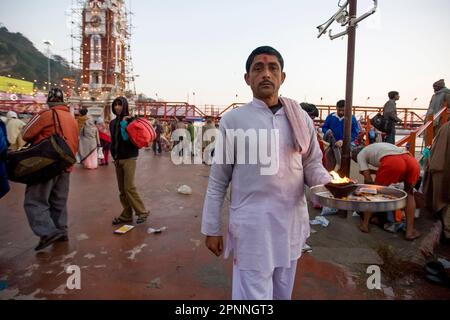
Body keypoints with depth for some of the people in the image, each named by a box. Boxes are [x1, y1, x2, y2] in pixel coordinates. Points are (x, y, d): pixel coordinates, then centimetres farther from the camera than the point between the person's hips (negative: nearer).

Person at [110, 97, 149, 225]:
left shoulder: (131, 120, -6)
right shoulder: (113, 123, 13)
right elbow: (113, 141, 18)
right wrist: (114, 155, 7)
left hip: (129, 158, -6)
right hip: (118, 159, 6)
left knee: (129, 187, -10)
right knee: (122, 189, 8)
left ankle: (142, 212, 3)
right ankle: (126, 215, 16)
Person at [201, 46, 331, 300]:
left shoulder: (300, 118, 3)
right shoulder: (233, 120, -6)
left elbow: (312, 164, 10)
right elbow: (218, 181, -2)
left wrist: (329, 184, -12)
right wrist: (212, 228, -1)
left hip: (292, 223, 4)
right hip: (252, 226, -4)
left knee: (283, 293, 23)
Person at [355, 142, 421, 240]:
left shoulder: (360, 155, 25)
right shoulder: (376, 147, 44)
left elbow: (368, 180, 16)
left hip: (392, 162, -6)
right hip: (412, 160, 6)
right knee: (409, 193, 25)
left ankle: (365, 224, 25)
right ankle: (410, 231, 23)